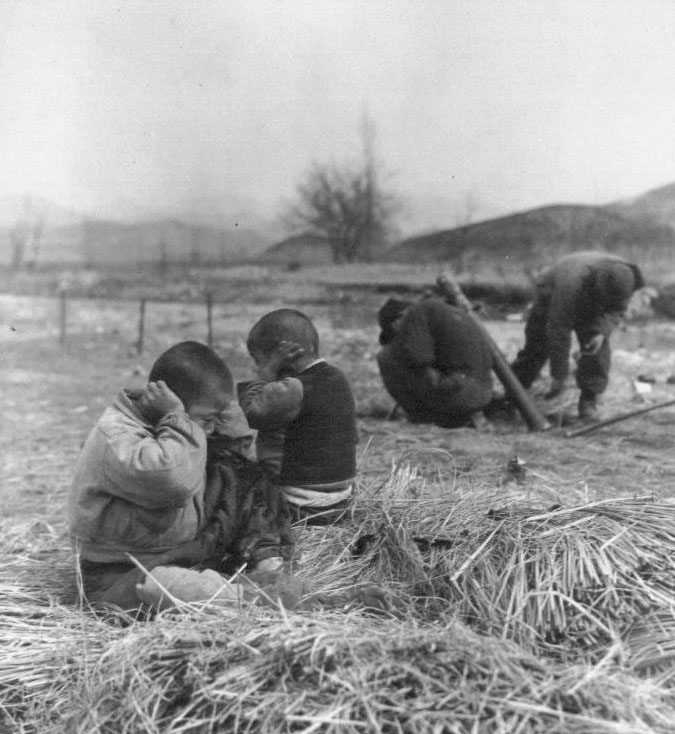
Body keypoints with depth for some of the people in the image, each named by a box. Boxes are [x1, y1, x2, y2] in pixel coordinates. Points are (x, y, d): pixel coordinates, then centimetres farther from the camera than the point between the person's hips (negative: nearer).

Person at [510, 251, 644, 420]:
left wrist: (602, 332, -36)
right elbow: (559, 333, -39)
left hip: (590, 310, 4)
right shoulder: (571, 286, -45)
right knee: (536, 348, -2)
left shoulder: (623, 277, -31)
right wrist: (559, 376, -33)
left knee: (597, 349, -17)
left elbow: (616, 309, -13)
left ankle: (588, 400, -8)